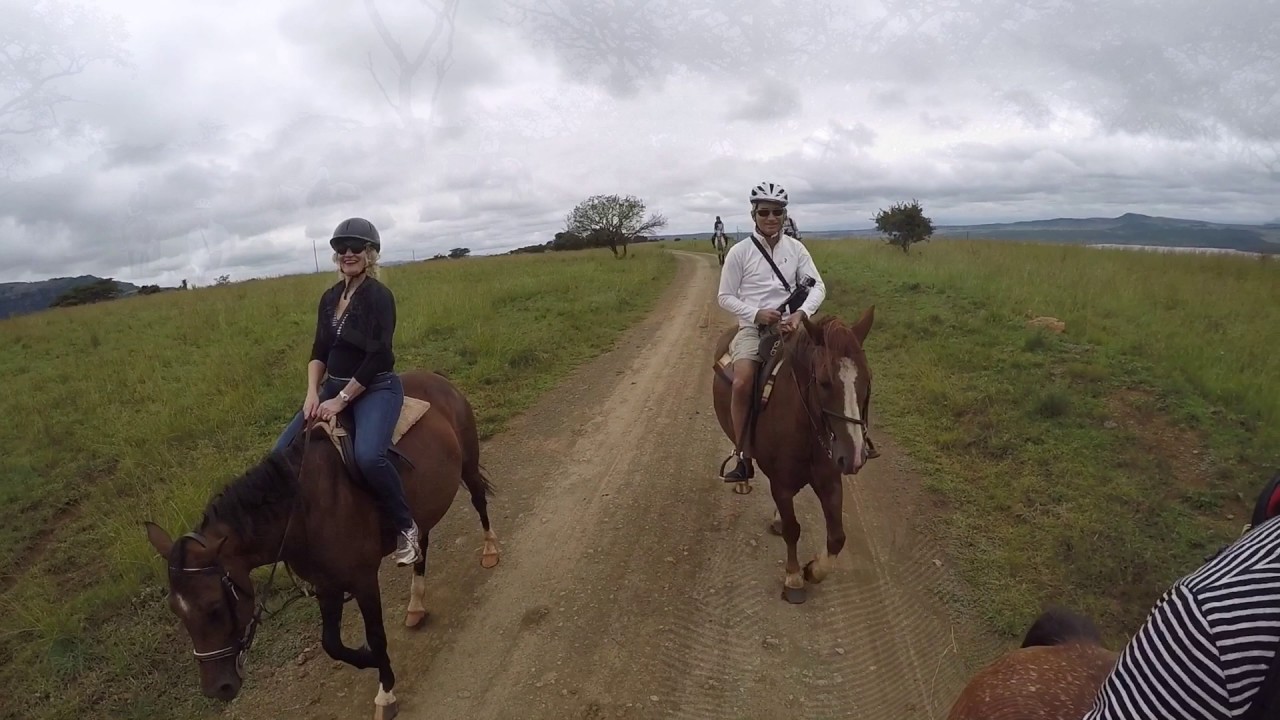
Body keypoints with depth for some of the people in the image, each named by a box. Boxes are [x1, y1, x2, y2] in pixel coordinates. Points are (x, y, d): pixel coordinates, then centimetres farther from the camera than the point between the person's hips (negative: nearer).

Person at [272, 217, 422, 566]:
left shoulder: (379, 296, -13)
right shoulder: (329, 298, 11)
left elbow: (378, 356, -18)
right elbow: (319, 351, 11)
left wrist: (341, 400, -18)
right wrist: (313, 393, -6)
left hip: (376, 389, -8)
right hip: (334, 387, 8)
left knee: (368, 455, -33)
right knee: (283, 451, -1)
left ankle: (406, 526, -14)